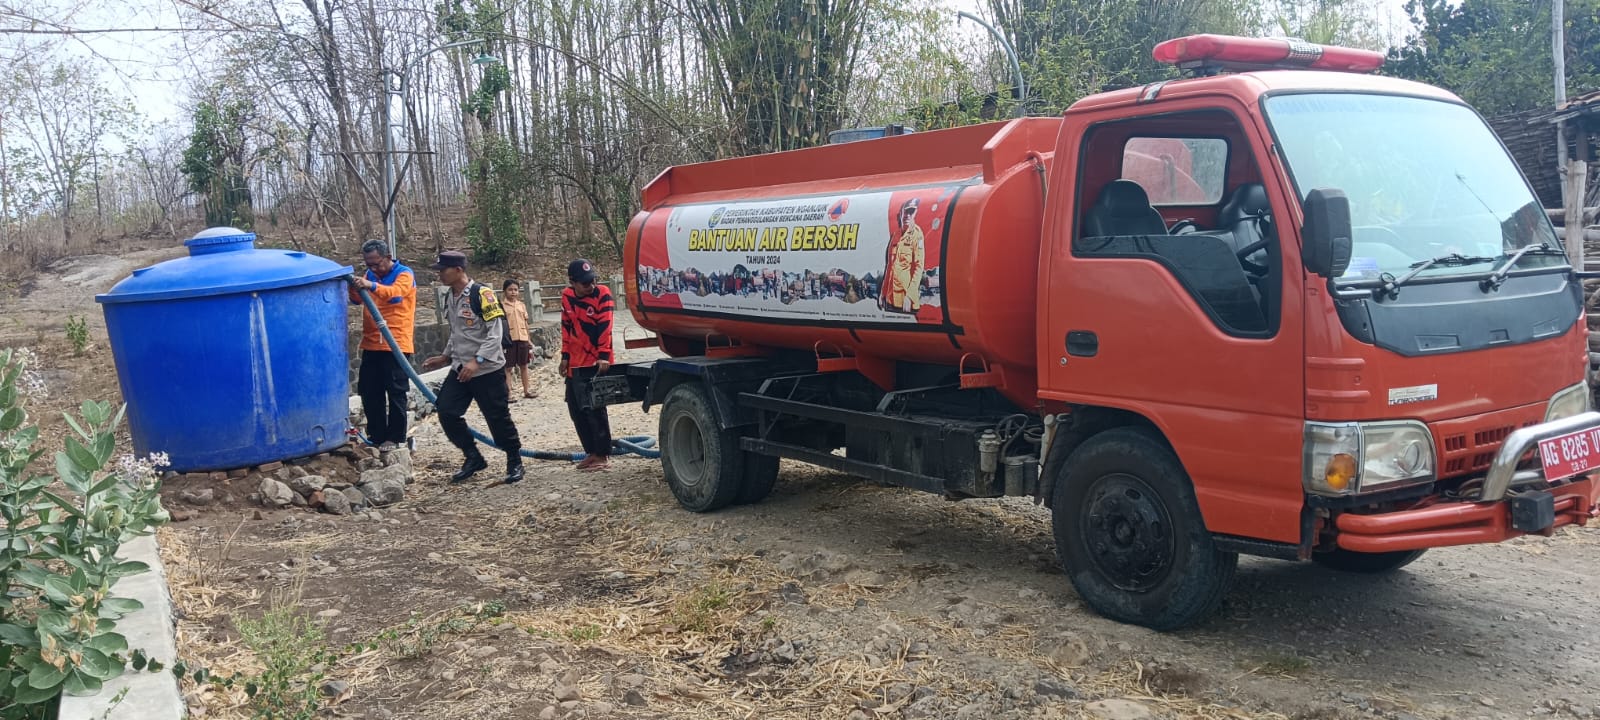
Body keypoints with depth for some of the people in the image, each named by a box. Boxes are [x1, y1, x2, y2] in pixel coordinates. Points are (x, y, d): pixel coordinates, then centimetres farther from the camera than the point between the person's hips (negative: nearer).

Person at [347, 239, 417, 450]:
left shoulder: (404, 274, -5)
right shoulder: (370, 274, 13)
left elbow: (394, 292, -26)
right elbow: (358, 299, 1)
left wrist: (371, 286, -44)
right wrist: (353, 288, -21)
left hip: (396, 344, -6)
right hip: (371, 344, 7)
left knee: (396, 392, -1)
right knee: (369, 392, 9)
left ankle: (396, 437, 6)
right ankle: (376, 435, 19)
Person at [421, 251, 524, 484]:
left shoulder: (481, 294, -15)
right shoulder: (450, 299, 10)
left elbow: (495, 333, -18)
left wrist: (477, 361, -24)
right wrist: (446, 357, 16)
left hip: (488, 369, -7)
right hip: (460, 369, 8)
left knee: (498, 417, -1)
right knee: (446, 411, -2)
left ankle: (514, 462, 18)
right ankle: (473, 458, 14)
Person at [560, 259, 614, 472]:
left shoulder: (602, 294, -12)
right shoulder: (567, 296, 4)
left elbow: (604, 327, -17)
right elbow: (566, 327, 13)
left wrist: (603, 356, -21)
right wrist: (565, 356, 14)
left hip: (596, 363, -6)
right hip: (575, 364, 7)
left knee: (594, 408, -6)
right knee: (576, 410, 10)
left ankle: (601, 454, 3)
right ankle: (591, 451, 21)